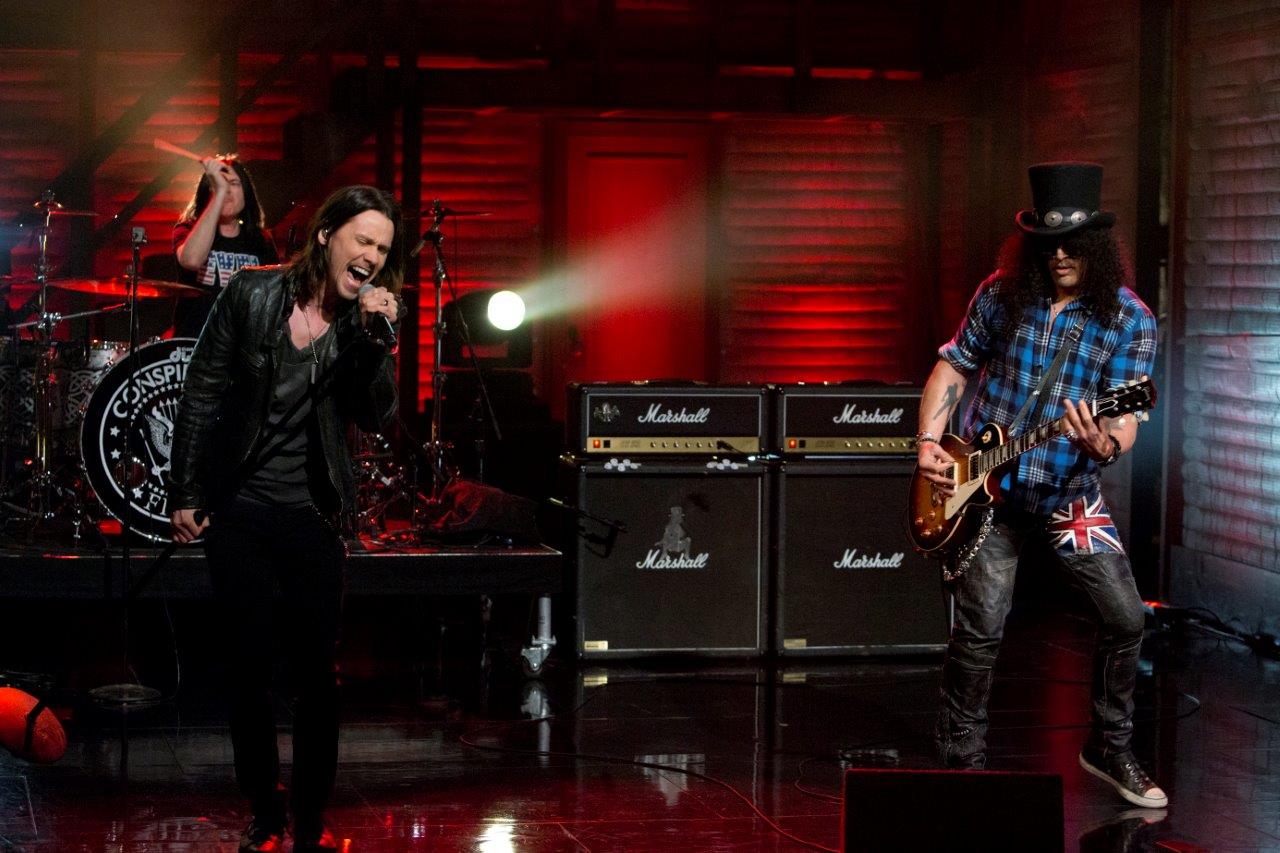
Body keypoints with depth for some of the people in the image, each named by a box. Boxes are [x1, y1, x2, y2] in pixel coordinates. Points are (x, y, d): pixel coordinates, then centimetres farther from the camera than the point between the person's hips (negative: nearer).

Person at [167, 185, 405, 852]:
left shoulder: (363, 321, 2)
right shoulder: (252, 296, -4)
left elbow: (376, 416, -7)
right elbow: (201, 396, 0)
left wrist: (374, 336, -19)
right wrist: (185, 494, -2)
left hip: (313, 515, 1)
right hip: (238, 511, -1)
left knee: (316, 671, 2)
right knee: (248, 665, 5)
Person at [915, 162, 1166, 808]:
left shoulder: (1128, 321, -8)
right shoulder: (1001, 296, -3)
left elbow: (1125, 419, -13)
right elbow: (952, 368, 9)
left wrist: (1106, 445, -37)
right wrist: (928, 444, -3)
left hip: (1068, 495, 1)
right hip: (985, 489, 0)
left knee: (1125, 618, -2)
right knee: (981, 627, -8)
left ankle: (1109, 748, 20)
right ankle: (960, 760, 9)